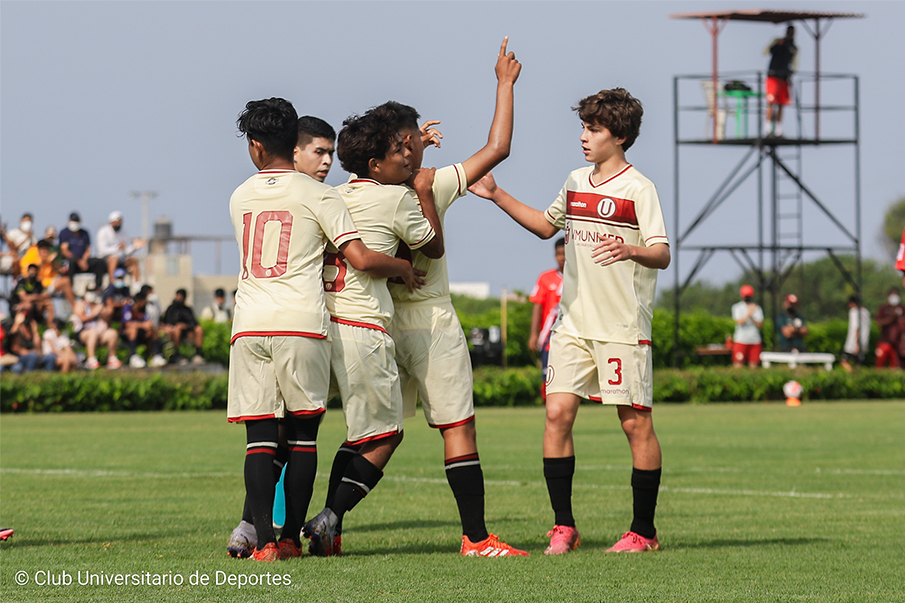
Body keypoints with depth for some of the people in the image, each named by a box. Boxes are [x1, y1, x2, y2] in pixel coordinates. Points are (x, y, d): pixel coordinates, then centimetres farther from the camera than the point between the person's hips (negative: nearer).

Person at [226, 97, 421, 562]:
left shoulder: (239, 198, 14)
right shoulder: (317, 196, 2)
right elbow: (362, 259, -5)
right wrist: (404, 268, 13)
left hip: (248, 327, 2)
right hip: (301, 325, -2)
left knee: (260, 437, 0)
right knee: (302, 434, 8)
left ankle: (261, 538, -12)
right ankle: (291, 537, 7)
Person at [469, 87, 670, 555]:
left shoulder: (638, 190, -8)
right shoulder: (576, 183, 13)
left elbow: (662, 254, -15)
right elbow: (546, 226, 30)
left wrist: (630, 250, -35)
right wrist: (497, 196, 24)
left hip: (623, 327, -6)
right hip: (574, 323, 6)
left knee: (635, 422, -1)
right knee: (557, 412, -4)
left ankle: (643, 530, 8)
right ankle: (564, 527, 1)